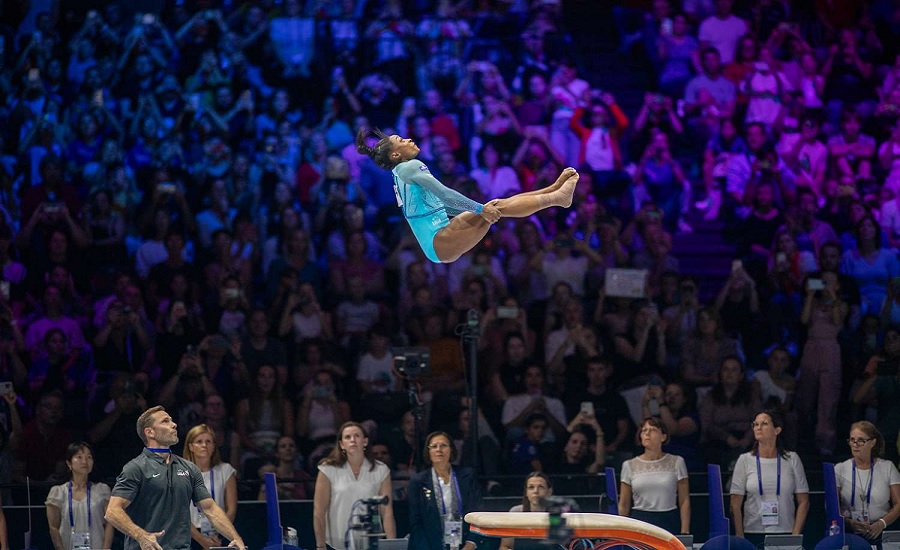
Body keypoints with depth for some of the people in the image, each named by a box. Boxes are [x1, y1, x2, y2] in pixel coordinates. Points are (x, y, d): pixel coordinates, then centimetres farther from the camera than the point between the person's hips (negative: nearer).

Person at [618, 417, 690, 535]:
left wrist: (684, 532, -4)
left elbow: (684, 501, 3)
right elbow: (624, 505, 10)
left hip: (669, 523, -1)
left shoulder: (676, 462, 5)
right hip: (639, 521, 1)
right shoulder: (630, 465, 8)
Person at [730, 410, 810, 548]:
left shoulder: (792, 459, 6)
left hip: (785, 533, 0)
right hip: (753, 535, 0)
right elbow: (735, 505, 3)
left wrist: (795, 535, -4)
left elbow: (803, 502, 6)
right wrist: (739, 539, -4)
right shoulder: (745, 460, 5)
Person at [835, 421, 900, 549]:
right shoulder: (840, 470, 9)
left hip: (879, 535, 0)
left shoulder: (888, 468, 9)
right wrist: (849, 522, -13)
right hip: (848, 534, 0)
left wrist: (882, 524, -10)